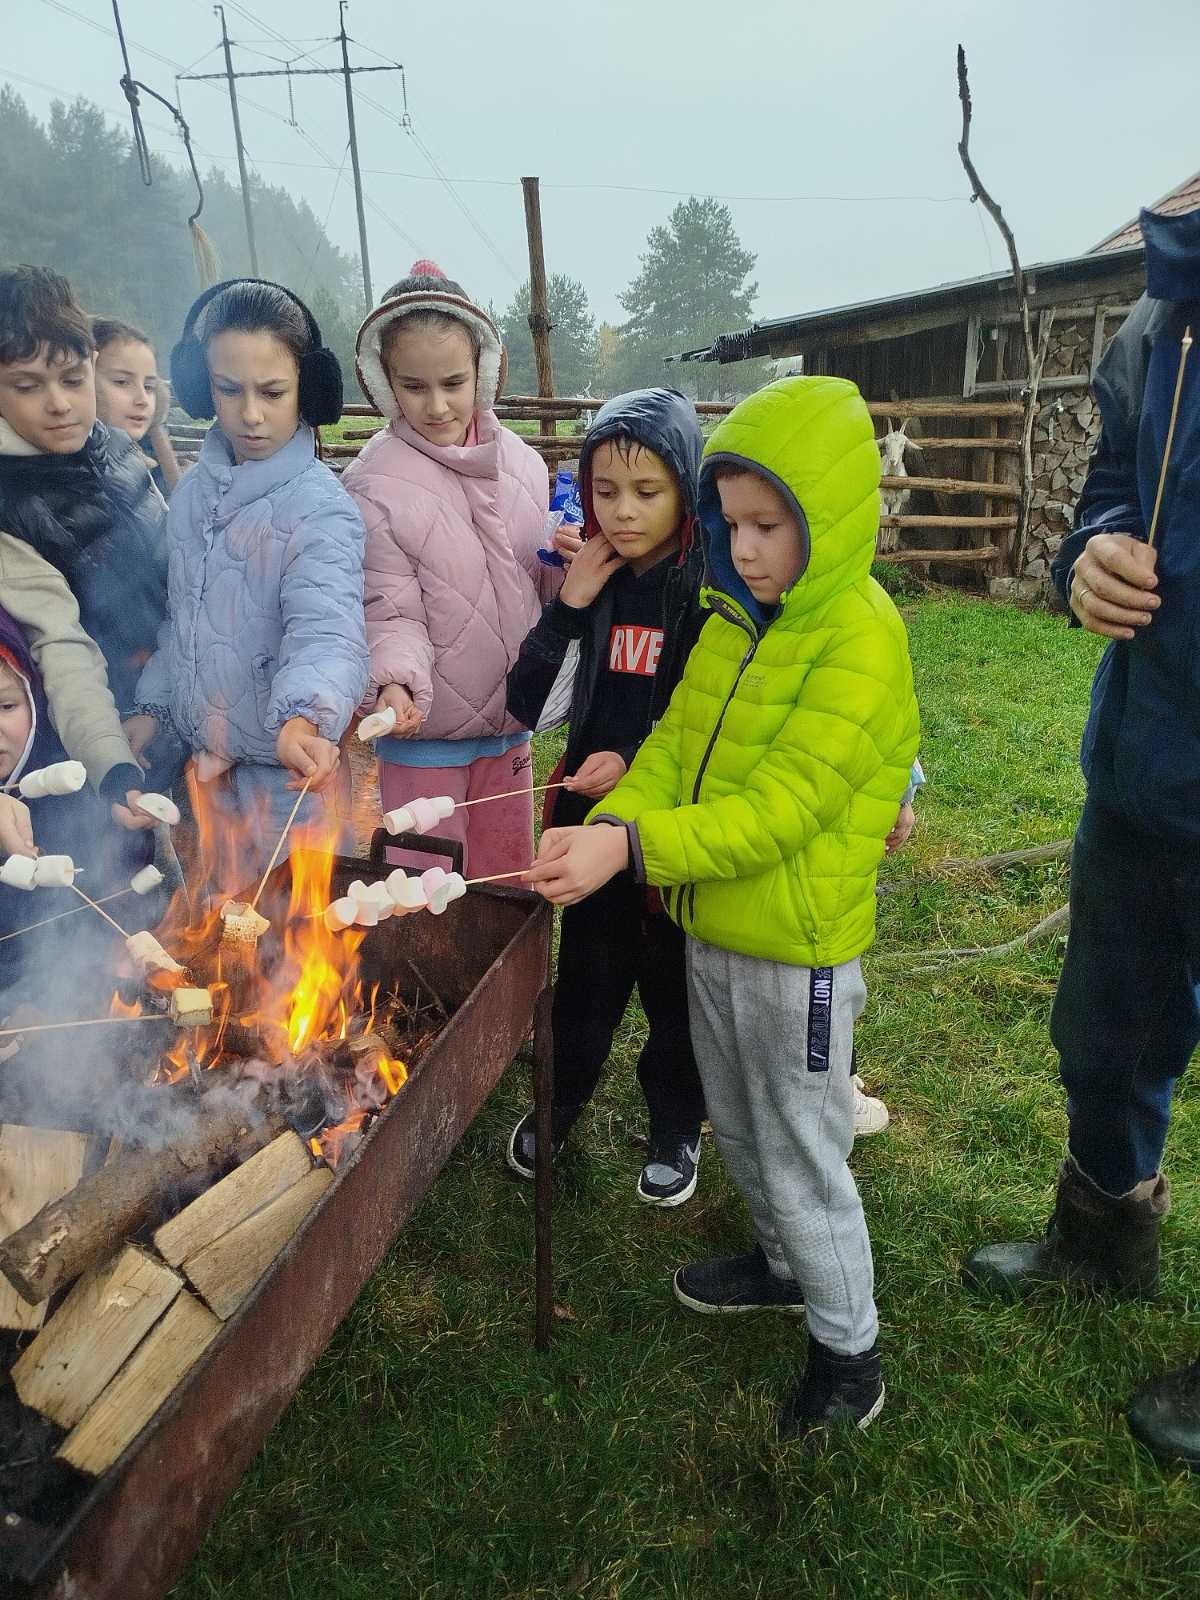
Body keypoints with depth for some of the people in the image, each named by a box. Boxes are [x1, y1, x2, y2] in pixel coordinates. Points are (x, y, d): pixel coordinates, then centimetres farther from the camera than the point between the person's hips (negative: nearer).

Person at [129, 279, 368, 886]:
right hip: (203, 756, 6)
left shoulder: (320, 507, -18)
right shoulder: (195, 488, 3)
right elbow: (182, 614, 13)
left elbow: (326, 626, -33)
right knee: (220, 909, 21)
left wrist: (304, 718, -50)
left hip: (286, 766, -6)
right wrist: (152, 706, 11)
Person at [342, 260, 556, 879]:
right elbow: (392, 614, -12)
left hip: (509, 724, 4)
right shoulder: (375, 484, -12)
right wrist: (395, 681, -31)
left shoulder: (521, 461, 1)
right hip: (423, 734, -4)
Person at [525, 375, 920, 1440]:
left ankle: (850, 1351, 33)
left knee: (803, 1158, 9)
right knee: (738, 1126, 25)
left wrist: (633, 846, -36)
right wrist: (602, 829, -17)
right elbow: (675, 748, 1)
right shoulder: (735, 621, 4)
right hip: (712, 931, 8)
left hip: (798, 952, -8)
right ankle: (788, 1264, 51)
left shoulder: (859, 642, -20)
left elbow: (778, 808, -27)